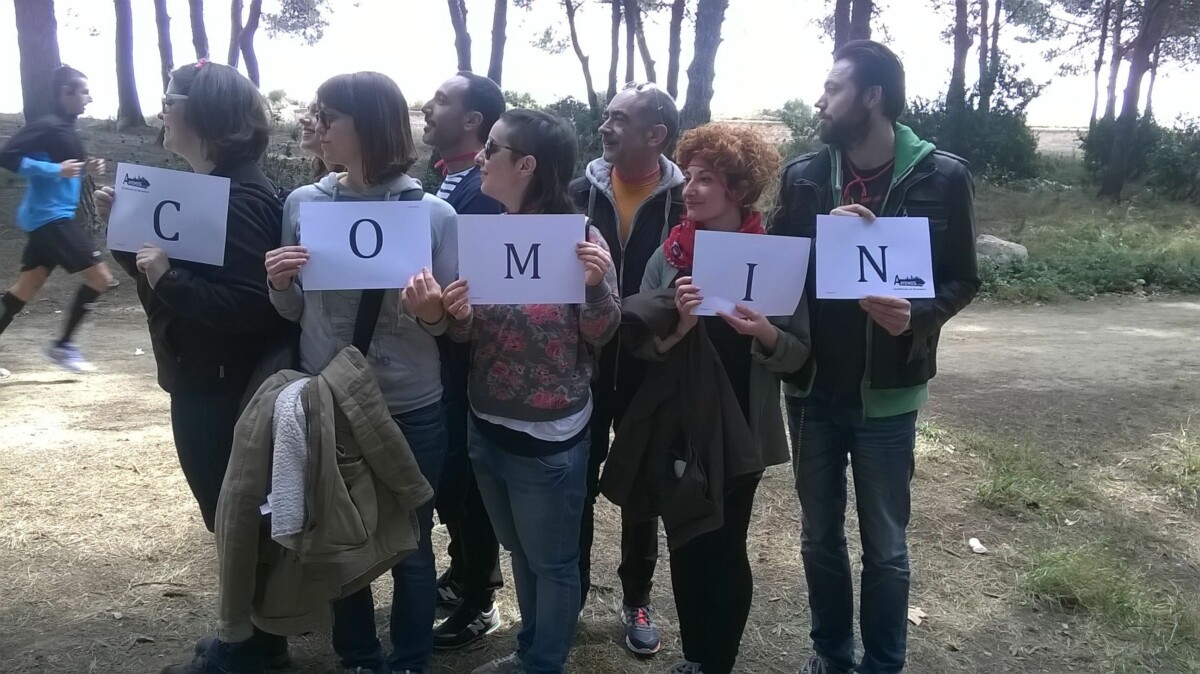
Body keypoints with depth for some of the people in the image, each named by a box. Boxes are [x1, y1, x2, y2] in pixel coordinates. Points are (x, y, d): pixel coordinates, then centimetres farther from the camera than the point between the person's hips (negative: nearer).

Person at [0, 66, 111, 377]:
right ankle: (62, 345, 3)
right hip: (50, 216, -10)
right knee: (100, 277, -7)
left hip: (52, 217, 10)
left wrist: (85, 169, 8)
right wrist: (56, 170, -24)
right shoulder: (47, 125, -14)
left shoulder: (67, 129, 14)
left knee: (26, 288, 13)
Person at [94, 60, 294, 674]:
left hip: (227, 390, -10)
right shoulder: (201, 187, 11)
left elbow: (252, 307, -28)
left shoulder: (240, 199, -20)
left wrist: (168, 279, -29)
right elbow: (165, 272, 15)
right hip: (203, 384, 10)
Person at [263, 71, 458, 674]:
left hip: (410, 410, -3)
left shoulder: (435, 214, -10)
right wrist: (280, 285, -13)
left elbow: (455, 325, -4)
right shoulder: (302, 204, -1)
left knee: (409, 545, 13)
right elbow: (293, 313, 8)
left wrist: (432, 313, -25)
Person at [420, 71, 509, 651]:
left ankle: (478, 602, 25)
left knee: (464, 476, 5)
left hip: (462, 360, -9)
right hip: (432, 355, 9)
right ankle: (463, 572, 42)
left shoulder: (486, 191, -20)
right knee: (443, 471, 21)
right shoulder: (439, 178, 10)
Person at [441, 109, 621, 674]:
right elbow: (469, 335, 6)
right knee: (520, 553, 24)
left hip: (549, 437, -6)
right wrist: (458, 315, -16)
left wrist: (596, 285, -29)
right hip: (485, 425, 6)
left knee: (552, 562, 14)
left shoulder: (577, 236, -15)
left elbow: (600, 335, -10)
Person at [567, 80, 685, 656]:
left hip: (650, 366, -1)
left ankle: (636, 599, 32)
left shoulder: (685, 200, -7)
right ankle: (571, 591, 32)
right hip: (582, 360, 2)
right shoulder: (581, 191, -1)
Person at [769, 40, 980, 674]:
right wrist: (823, 234, -18)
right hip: (811, 386, 3)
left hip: (886, 392, -2)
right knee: (820, 537, 16)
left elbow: (962, 280, -2)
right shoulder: (802, 175, 1)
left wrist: (918, 315, -22)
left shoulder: (943, 177, -7)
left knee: (884, 545, 11)